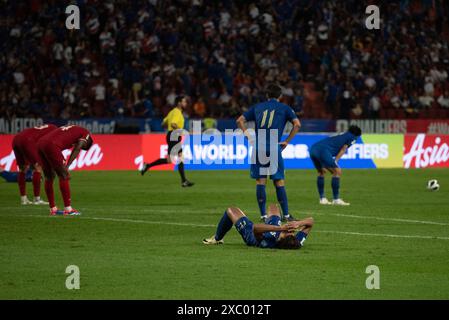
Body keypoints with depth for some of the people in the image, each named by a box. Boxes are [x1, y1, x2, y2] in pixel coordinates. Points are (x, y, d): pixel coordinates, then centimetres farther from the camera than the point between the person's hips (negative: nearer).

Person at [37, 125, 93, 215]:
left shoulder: (70, 130, 35)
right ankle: (68, 209, 2)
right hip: (51, 146, -8)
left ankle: (53, 209, 23)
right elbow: (76, 149, -1)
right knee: (64, 176, 2)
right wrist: (67, 166, -7)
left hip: (40, 144, 8)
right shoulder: (85, 133, 13)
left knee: (49, 177, 18)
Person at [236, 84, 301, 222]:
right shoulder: (284, 108, 8)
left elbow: (240, 120, 15)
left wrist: (248, 136, 11)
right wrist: (287, 141, 2)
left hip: (258, 148, 2)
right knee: (279, 182, 3)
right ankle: (286, 214, 5)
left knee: (260, 181, 4)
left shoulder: (258, 107, 16)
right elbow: (297, 124, -3)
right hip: (274, 148, -2)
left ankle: (263, 215, 1)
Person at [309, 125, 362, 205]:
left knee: (321, 172, 25)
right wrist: (335, 161, 1)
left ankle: (322, 198, 26)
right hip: (323, 150, -8)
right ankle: (336, 199, -1)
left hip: (313, 149, 8)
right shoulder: (352, 137, 14)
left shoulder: (342, 135, 35)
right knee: (337, 172, 0)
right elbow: (343, 150, 3)